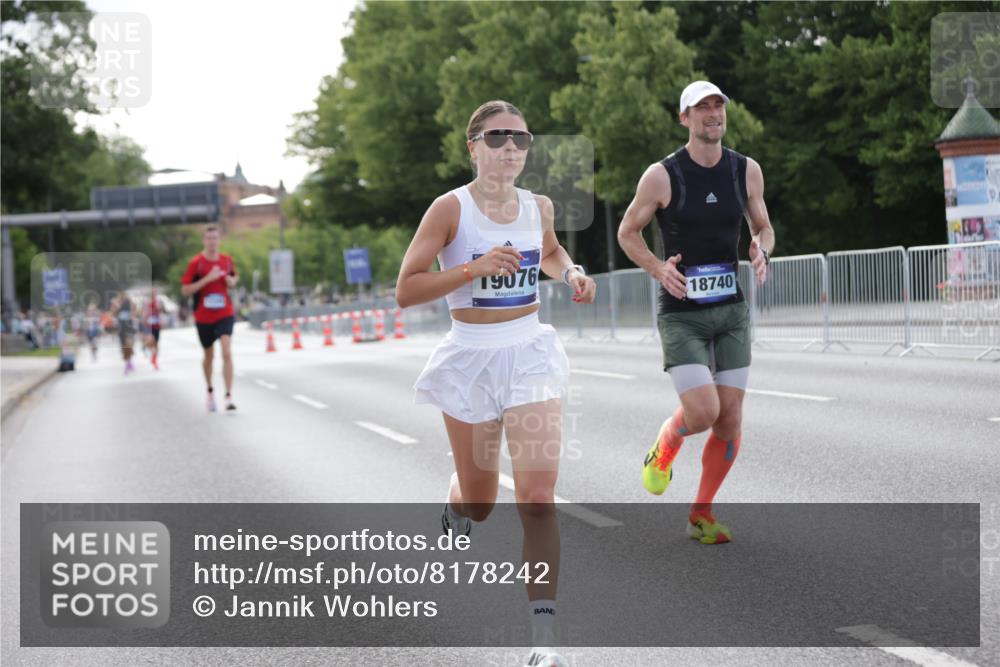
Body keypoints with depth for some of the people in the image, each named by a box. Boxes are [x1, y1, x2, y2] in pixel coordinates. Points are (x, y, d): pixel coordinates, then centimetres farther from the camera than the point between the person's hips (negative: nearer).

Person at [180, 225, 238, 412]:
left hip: (224, 314, 1)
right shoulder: (196, 263, -9)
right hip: (203, 317, -1)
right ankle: (210, 392, 37)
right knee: (208, 355, 13)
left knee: (227, 352, -17)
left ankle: (229, 396, -18)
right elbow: (185, 290, -11)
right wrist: (207, 279, -22)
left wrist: (232, 281, -5)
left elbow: (234, 277, 20)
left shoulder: (227, 260, 2)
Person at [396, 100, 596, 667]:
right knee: (479, 503, 11)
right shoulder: (451, 208, -10)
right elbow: (406, 289, -13)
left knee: (538, 493, -13)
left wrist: (572, 273, 5)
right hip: (472, 358, -2)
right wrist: (473, 267, -25)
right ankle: (454, 510, 52)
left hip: (531, 353, 2)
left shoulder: (539, 206, 3)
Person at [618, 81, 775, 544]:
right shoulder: (662, 176, -9)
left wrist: (761, 252, -8)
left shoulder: (747, 171, 3)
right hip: (681, 314, -4)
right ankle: (664, 447, 20)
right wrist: (658, 269, -16)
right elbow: (628, 232, 2)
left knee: (731, 419, 0)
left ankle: (701, 514, 18)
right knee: (703, 412, -17)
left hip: (732, 311, 4)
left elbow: (763, 228, 16)